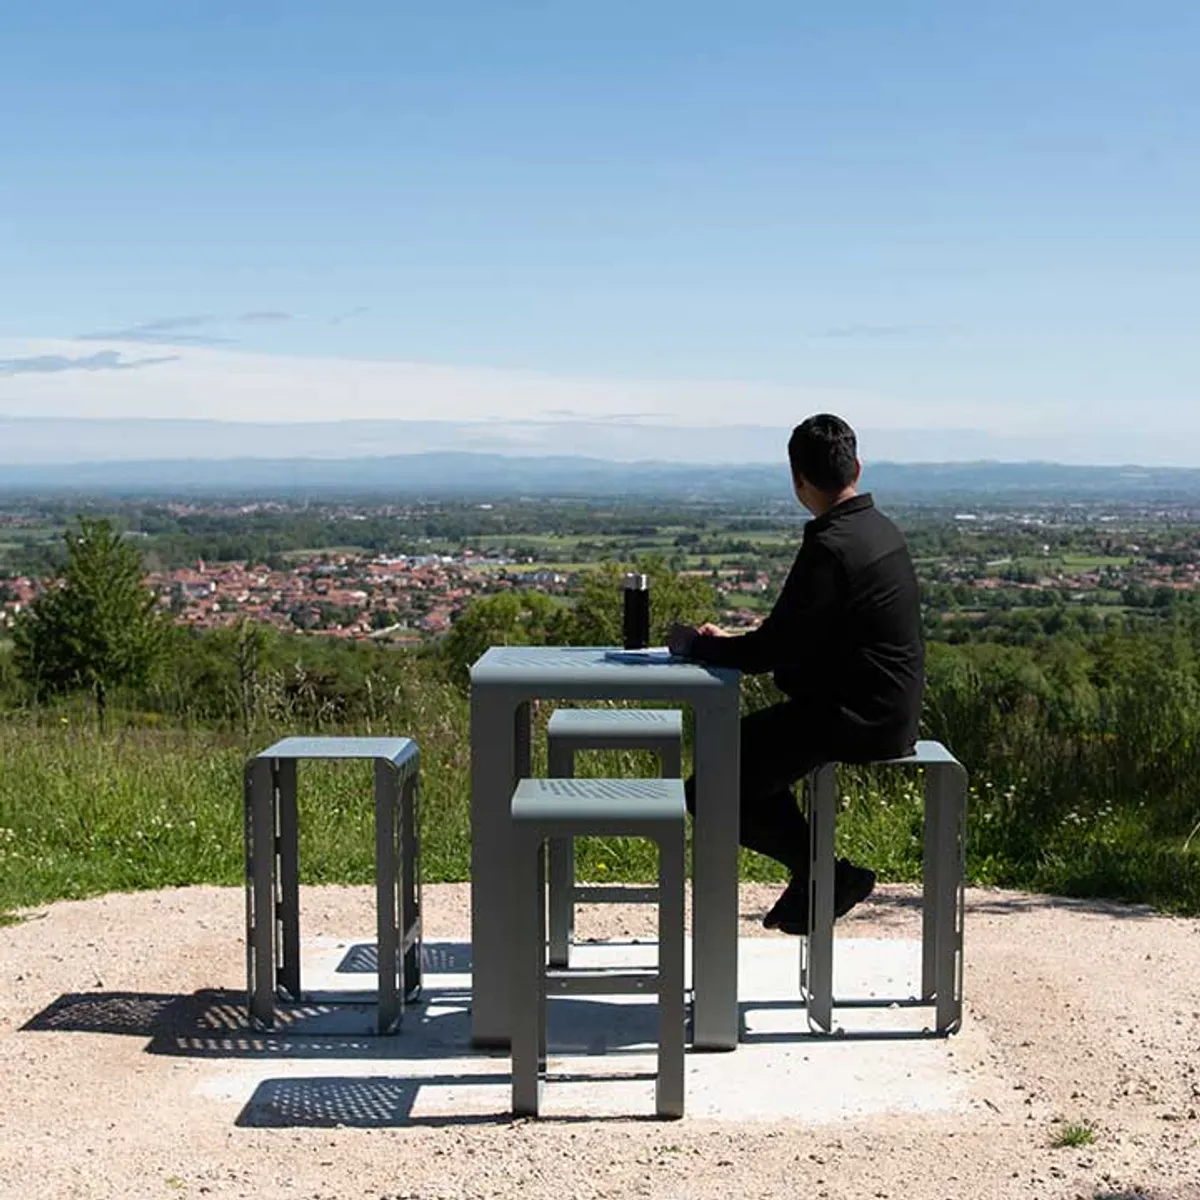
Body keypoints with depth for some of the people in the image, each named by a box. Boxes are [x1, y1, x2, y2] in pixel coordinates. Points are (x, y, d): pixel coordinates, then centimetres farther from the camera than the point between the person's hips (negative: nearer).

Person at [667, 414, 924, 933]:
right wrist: (731, 641, 12)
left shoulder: (828, 547, -21)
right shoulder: (881, 529, 9)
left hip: (854, 720, -10)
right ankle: (812, 884, 25)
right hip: (891, 712, 10)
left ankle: (826, 873, 4)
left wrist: (692, 642, -4)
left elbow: (771, 651, -19)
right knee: (747, 753, 24)